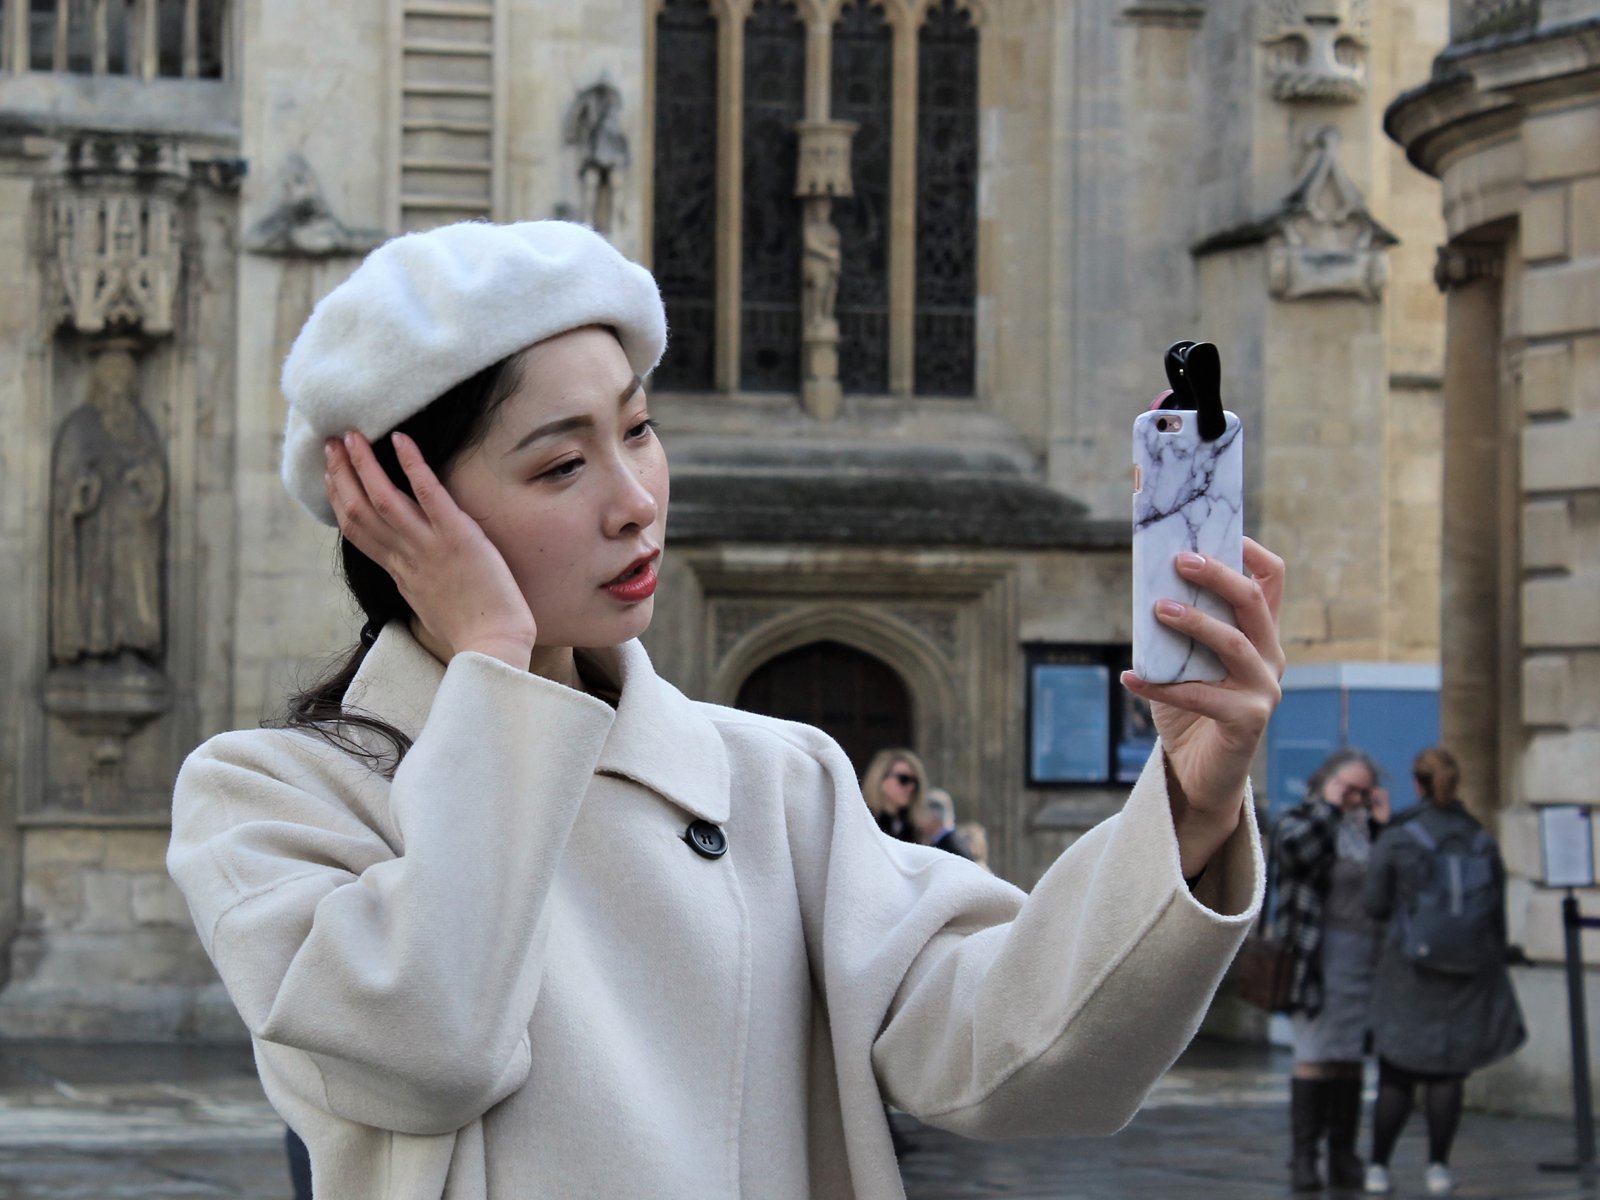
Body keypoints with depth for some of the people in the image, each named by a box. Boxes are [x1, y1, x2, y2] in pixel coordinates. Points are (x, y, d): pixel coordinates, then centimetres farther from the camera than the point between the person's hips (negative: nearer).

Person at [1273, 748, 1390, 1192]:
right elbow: (1295, 850, -21)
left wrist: (1382, 825, 1)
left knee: (1351, 1060, 7)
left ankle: (1343, 1156, 11)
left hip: (1368, 954, 5)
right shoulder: (1300, 820, 2)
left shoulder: (1366, 824, 16)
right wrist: (1329, 808, -11)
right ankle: (1303, 1157, -7)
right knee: (1314, 1057, -8)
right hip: (1320, 954, -5)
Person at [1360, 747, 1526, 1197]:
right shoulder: (1482, 842, 1)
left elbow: (1375, 904, -3)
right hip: (1470, 974, 2)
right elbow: (1498, 916, 5)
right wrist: (1494, 969, 14)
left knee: (1397, 1073, 6)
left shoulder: (1396, 840, -7)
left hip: (1409, 973, -2)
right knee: (1448, 1072, 8)